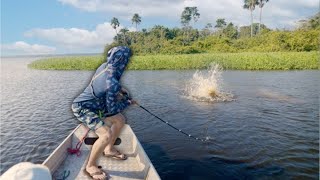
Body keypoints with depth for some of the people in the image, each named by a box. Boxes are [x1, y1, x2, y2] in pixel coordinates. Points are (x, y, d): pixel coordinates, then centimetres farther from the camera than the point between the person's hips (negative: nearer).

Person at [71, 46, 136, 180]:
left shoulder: (105, 66, -10)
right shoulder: (112, 84, -34)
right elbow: (112, 109, -21)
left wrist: (119, 89, 8)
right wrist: (127, 102, -7)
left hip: (95, 104, 9)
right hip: (82, 108, -9)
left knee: (120, 120, 12)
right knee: (106, 135, -24)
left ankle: (109, 150, 32)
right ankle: (90, 166, 0)